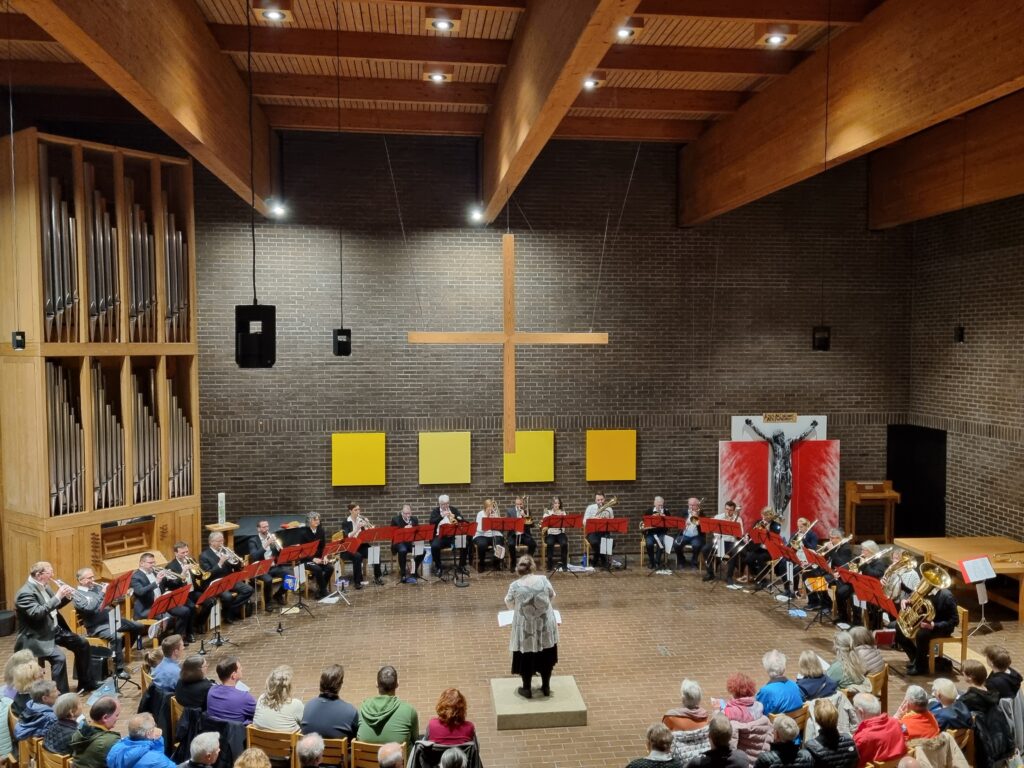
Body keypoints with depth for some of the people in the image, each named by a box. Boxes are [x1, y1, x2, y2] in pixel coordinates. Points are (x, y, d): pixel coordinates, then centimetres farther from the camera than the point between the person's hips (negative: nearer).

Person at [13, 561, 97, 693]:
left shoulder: (44, 586, 7)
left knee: (82, 644, 8)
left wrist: (66, 596, -2)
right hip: (37, 636, -10)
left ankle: (86, 683, 20)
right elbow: (36, 613, -33)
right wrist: (57, 596, -31)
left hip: (55, 629, 10)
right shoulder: (25, 593, -21)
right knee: (59, 657, -30)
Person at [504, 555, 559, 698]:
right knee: (545, 655, 18)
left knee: (526, 657, 14)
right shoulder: (543, 579, -11)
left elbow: (509, 604, 1)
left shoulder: (515, 586, -15)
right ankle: (546, 687, 29)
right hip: (545, 625, 2)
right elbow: (552, 596, 5)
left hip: (525, 627, -2)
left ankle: (527, 689, 24)